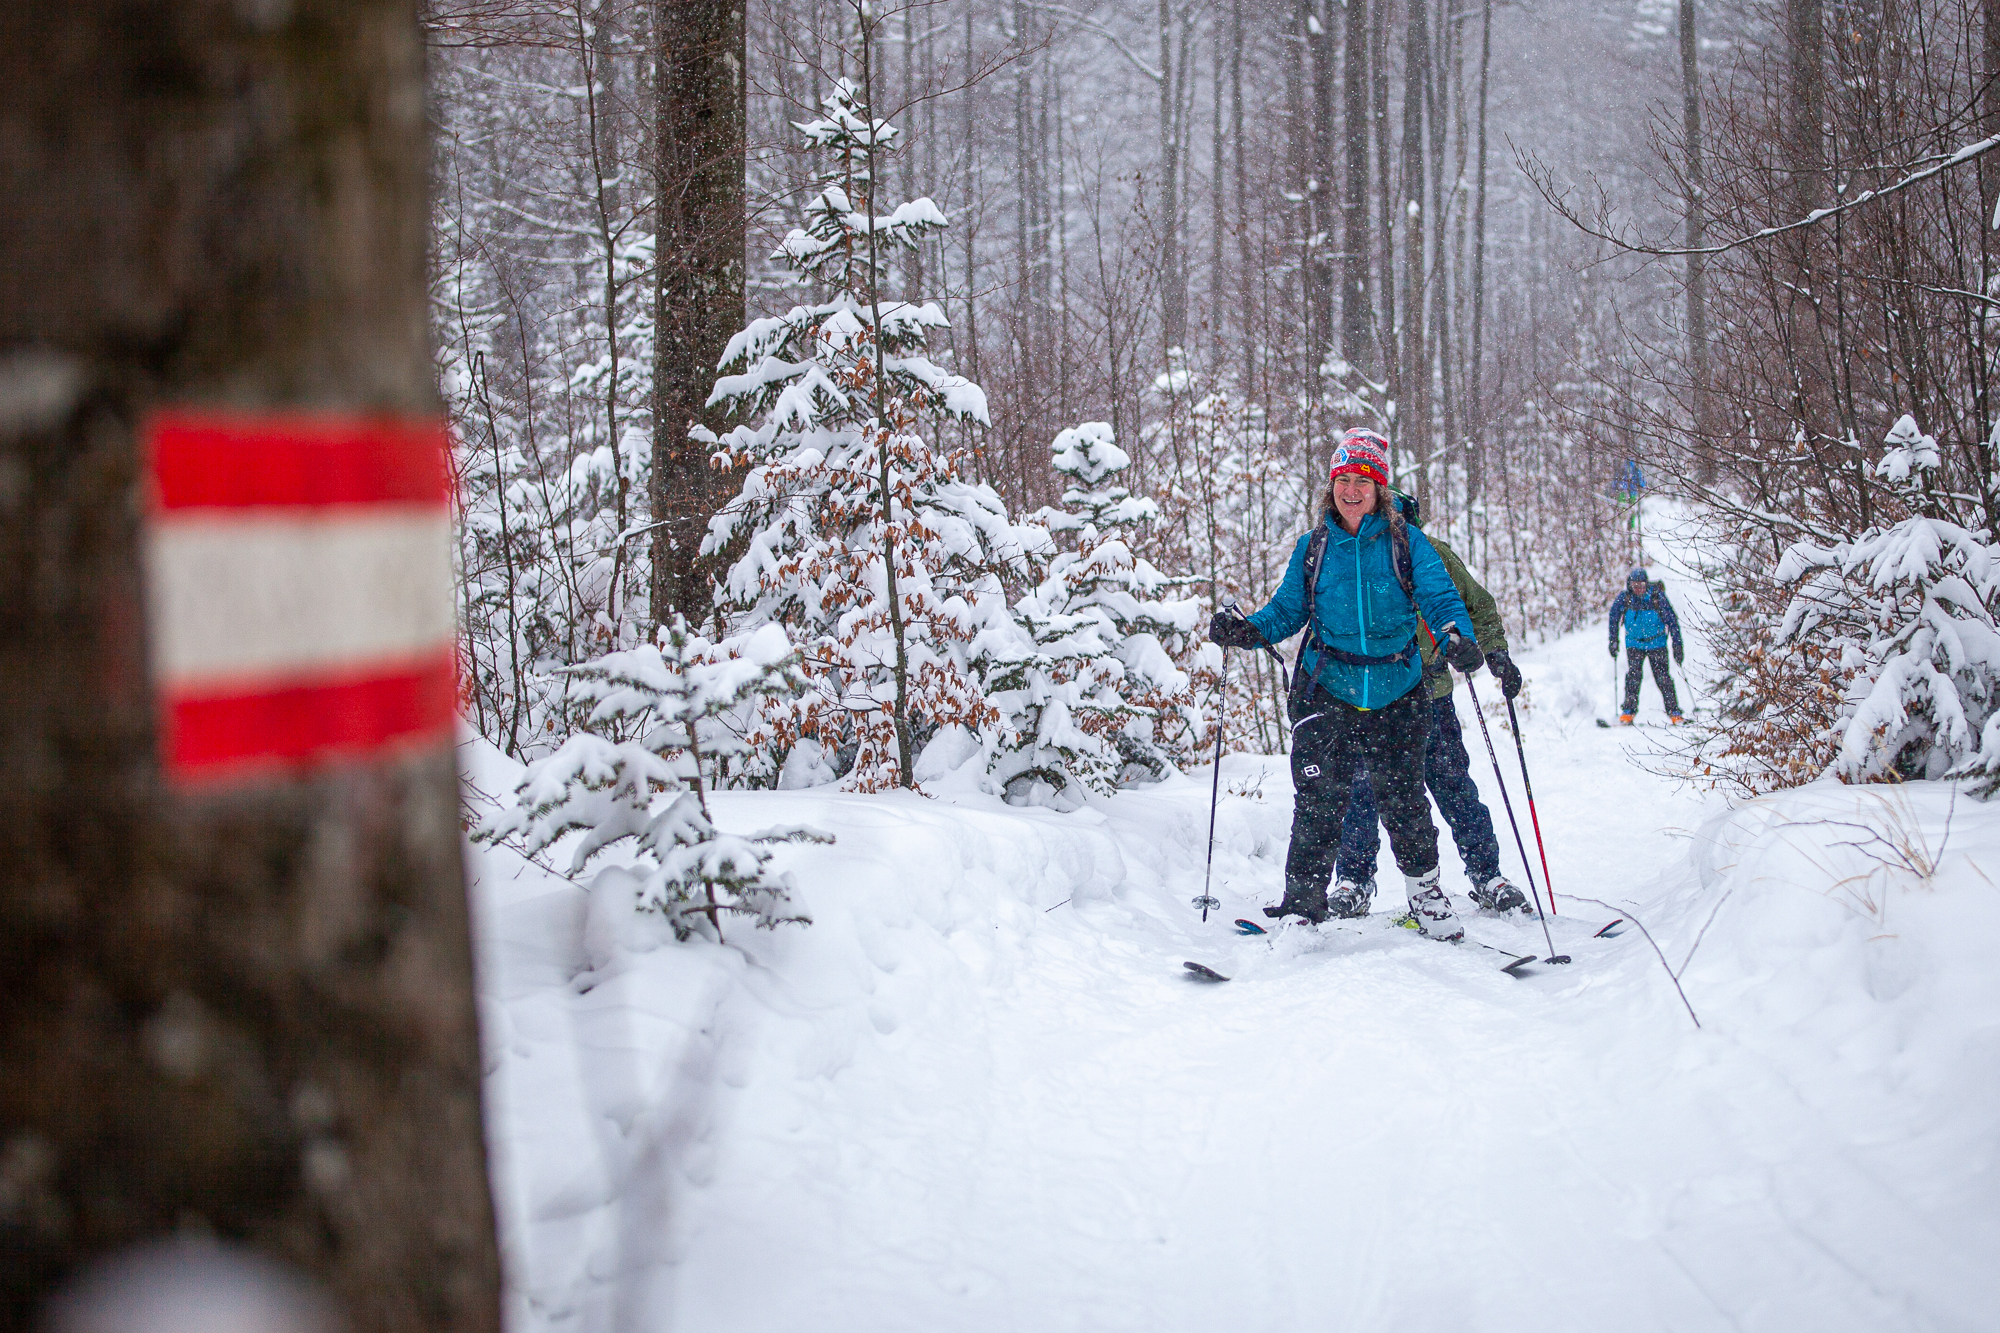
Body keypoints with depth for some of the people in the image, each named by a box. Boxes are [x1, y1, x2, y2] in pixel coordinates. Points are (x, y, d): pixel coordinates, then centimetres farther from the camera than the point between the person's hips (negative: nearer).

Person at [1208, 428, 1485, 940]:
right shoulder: (1313, 548, 8)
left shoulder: (1406, 542, 2)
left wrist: (1456, 636, -28)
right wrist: (1245, 630, -10)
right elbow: (1287, 611, 10)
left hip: (1397, 692, -1)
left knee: (1402, 797, 5)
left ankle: (1424, 889, 25)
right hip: (1327, 690, 1)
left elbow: (1438, 595, -7)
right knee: (1319, 796, -8)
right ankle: (1304, 897, 2)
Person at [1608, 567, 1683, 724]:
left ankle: (1674, 712, 1)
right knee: (1633, 674, -14)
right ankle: (1627, 713, -9)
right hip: (1634, 643, 1)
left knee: (1662, 677, -8)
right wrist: (1613, 641, 5)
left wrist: (1677, 646, -11)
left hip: (1656, 643, -1)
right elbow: (1614, 618, 6)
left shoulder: (1657, 596, -16)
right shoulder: (1623, 598, -10)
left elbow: (1672, 621, -9)